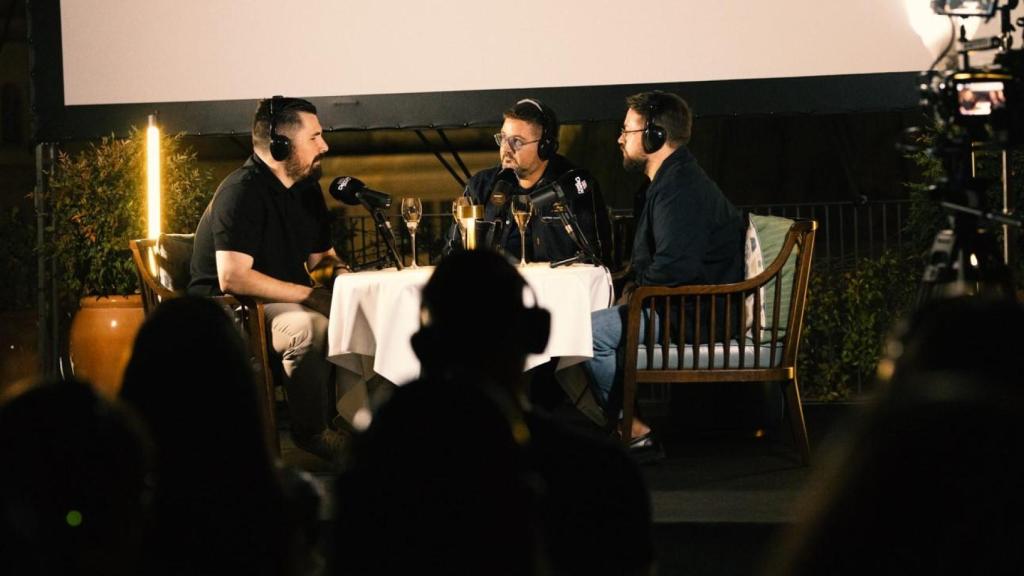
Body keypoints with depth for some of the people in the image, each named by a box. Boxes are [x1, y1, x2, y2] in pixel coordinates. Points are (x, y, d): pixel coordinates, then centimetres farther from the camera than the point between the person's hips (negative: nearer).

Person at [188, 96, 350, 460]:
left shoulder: (307, 190, 9)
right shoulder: (242, 193, -20)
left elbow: (322, 257, 21)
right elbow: (232, 278, -29)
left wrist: (338, 272, -5)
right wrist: (310, 295, -26)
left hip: (284, 303, 9)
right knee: (308, 326, -35)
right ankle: (311, 432, -20)